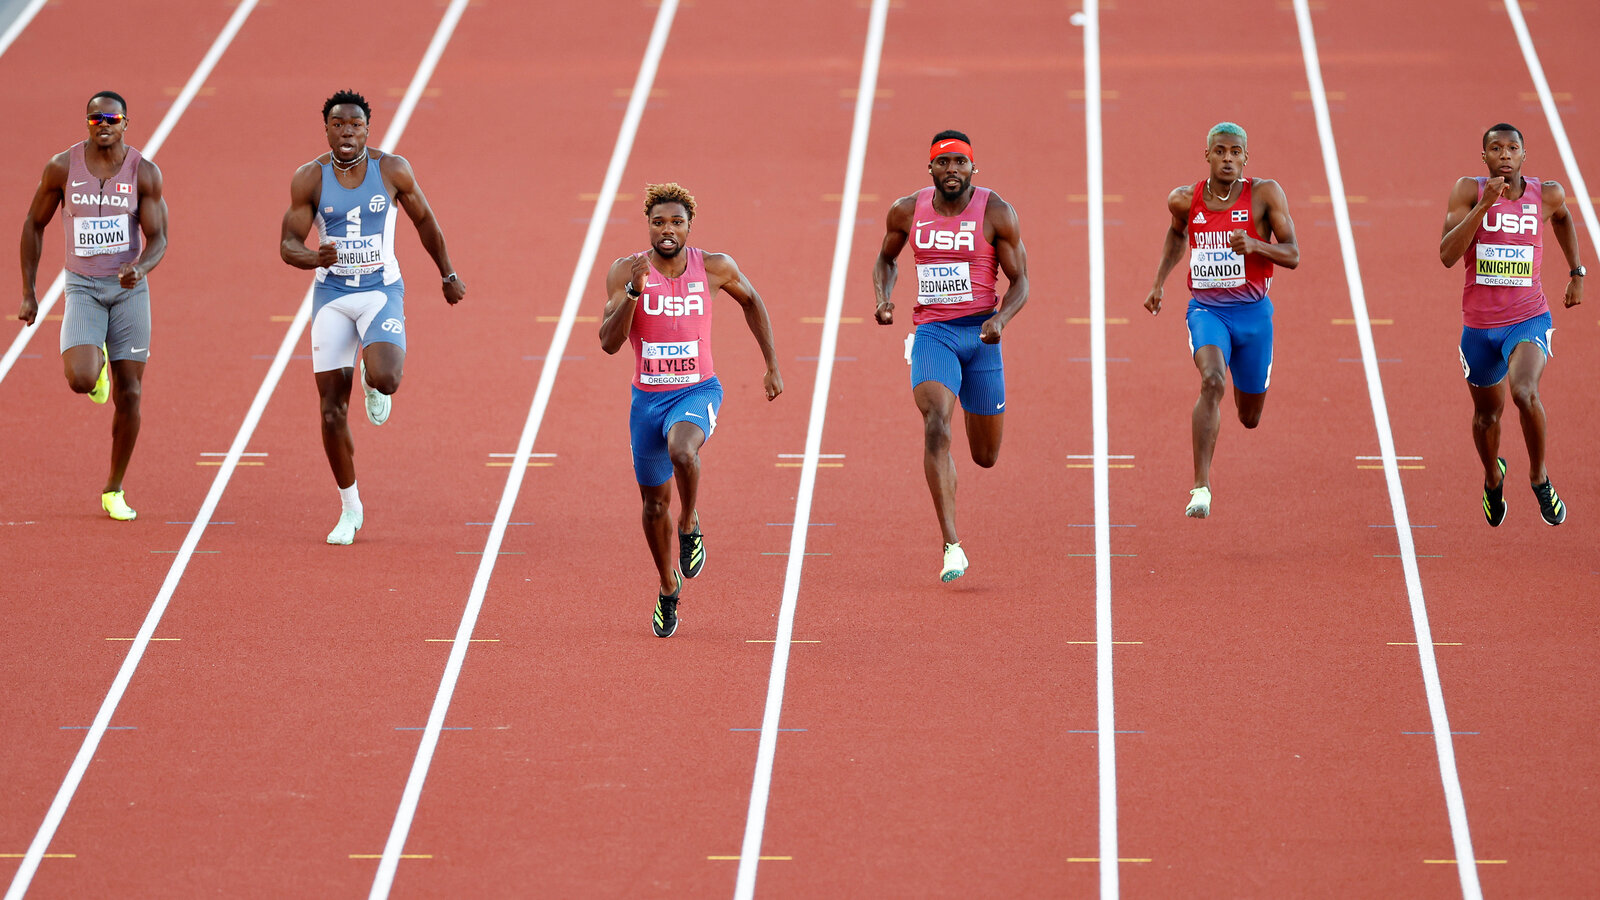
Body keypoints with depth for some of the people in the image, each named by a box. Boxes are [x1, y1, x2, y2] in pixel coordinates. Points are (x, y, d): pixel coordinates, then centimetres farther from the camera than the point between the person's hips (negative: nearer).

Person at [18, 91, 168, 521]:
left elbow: (158, 239, -5)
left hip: (129, 288, 1)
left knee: (128, 393, 1)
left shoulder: (144, 173, -5)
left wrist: (139, 268, -28)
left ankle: (114, 491, 17)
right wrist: (28, 292, 4)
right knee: (80, 381, -23)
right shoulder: (62, 167, -5)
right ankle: (95, 361, 17)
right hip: (83, 288, -1)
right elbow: (34, 224, 6)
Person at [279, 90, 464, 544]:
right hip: (331, 294, 1)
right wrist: (313, 258, -28)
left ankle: (373, 384, 14)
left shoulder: (392, 170, -5)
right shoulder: (310, 179, -5)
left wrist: (448, 274, 18)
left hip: (382, 290, -1)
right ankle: (349, 509, 14)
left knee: (385, 378, -27)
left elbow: (424, 220, 11)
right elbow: (288, 245, -5)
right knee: (332, 408, -2)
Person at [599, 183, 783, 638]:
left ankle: (690, 526, -6)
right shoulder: (626, 271, -9)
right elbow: (609, 343, -14)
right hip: (647, 396, 2)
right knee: (655, 503, 12)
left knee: (682, 451, -36)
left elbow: (751, 301, 14)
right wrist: (634, 291, -28)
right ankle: (668, 587, 37)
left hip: (697, 391, -2)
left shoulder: (715, 268, -7)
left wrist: (772, 366, 14)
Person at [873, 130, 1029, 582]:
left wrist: (1001, 319, -21)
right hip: (932, 332, 0)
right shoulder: (907, 211, 0)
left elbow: (1020, 281, -1)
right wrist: (882, 299, -1)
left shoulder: (997, 213, -6)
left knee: (986, 456, 10)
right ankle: (952, 546, -26)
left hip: (981, 333, 0)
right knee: (936, 429, -25)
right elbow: (886, 259, 19)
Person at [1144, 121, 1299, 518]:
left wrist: (1254, 245, -26)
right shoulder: (1185, 200, -2)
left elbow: (1292, 255, -8)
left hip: (1253, 313, 1)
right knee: (1212, 381, -31)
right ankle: (1201, 487, -32)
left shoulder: (1264, 194, -8)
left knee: (1250, 417, 14)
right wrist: (1159, 283, 16)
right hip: (1207, 310, -1)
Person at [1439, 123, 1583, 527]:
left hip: (1529, 319, -1)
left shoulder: (1547, 194, -5)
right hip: (1479, 324, 1)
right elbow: (1447, 256, -21)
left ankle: (1539, 477, -4)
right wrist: (1484, 205, -27)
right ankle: (1493, 479, 50)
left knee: (1524, 392, -28)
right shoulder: (1469, 190, -10)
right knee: (1487, 412, 18)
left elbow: (1563, 217, 22)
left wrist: (1577, 273, 20)